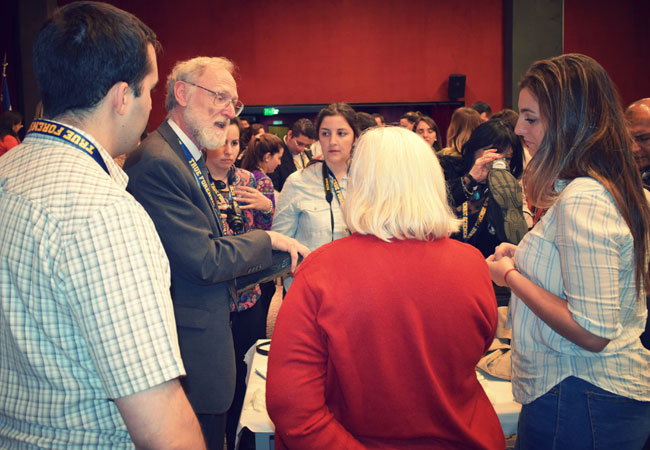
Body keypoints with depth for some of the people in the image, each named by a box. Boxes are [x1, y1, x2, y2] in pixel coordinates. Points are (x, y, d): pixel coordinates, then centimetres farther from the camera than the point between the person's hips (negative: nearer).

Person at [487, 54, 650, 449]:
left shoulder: (582, 200, -25)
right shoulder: (617, 189, 6)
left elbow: (593, 332, -27)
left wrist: (511, 276, -17)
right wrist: (524, 260, 9)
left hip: (581, 401, -9)